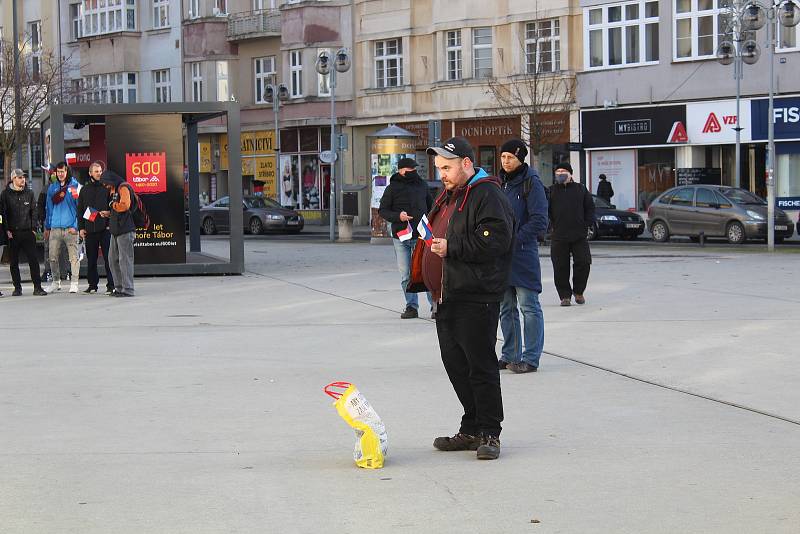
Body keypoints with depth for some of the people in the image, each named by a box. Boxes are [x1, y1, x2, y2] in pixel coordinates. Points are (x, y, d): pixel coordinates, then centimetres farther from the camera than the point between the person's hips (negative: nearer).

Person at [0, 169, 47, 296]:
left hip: (28, 232, 1)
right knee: (14, 262, 4)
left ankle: (37, 287, -3)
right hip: (12, 233, -1)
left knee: (33, 260, -4)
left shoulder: (29, 193, 10)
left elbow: (34, 212, 12)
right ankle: (17, 287, 11)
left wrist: (34, 228, 2)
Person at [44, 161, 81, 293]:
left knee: (73, 257, -2)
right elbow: (49, 208, 17)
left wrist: (76, 225, -11)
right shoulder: (52, 187, 12)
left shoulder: (75, 186, 0)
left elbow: (80, 207, -3)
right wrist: (47, 227, 14)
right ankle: (56, 282, 16)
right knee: (53, 257, 4)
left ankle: (74, 283, 4)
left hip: (70, 228, -4)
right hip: (55, 228, 4)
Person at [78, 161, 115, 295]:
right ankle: (92, 285, 16)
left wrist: (109, 213, -14)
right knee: (91, 259, 8)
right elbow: (80, 210, 16)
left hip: (105, 228, -4)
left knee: (108, 257, -6)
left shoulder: (107, 188, 4)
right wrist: (81, 227, 8)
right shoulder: (84, 190, 14)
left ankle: (111, 285, -5)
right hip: (89, 228, 4)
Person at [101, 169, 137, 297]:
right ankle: (119, 287, 17)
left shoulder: (124, 188, -9)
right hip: (116, 231, 10)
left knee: (125, 260, -9)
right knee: (113, 259, 11)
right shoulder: (114, 190, 21)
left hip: (125, 230, -10)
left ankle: (128, 289, -7)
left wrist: (113, 205, -6)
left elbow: (124, 205, -22)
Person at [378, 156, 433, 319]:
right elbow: (382, 210, 2)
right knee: (405, 274, 3)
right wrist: (398, 216, -14)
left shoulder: (422, 185, 10)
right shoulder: (393, 188, 1)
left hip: (420, 236, 0)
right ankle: (411, 306, 10)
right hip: (400, 237, 0)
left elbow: (431, 206, 24)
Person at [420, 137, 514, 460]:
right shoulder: (449, 197, 20)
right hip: (448, 298, 10)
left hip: (476, 300, -10)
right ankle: (472, 430, 19)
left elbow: (495, 240, -21)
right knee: (456, 366, 11)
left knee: (481, 367, -6)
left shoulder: (487, 196, -11)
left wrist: (451, 248, -21)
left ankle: (489, 434, 0)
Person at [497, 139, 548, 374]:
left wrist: (514, 240, -18)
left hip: (524, 254, -8)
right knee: (506, 308, 13)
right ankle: (510, 355, 21)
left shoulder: (531, 183, -8)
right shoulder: (500, 183, 14)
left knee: (529, 307, -3)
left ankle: (530, 358, 0)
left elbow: (539, 221, -14)